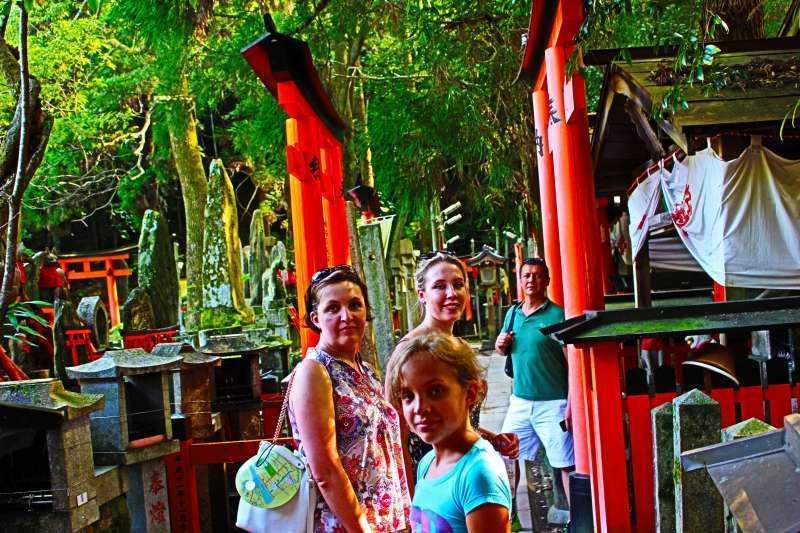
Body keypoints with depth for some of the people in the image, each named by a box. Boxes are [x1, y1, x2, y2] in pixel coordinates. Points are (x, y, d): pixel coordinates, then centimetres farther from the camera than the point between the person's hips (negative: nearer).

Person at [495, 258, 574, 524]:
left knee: (566, 464, 0)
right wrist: (501, 345, 0)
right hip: (519, 402, 6)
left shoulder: (558, 315, -9)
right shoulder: (512, 314, 10)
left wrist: (571, 403, -19)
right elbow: (504, 350, 24)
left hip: (552, 404, -6)